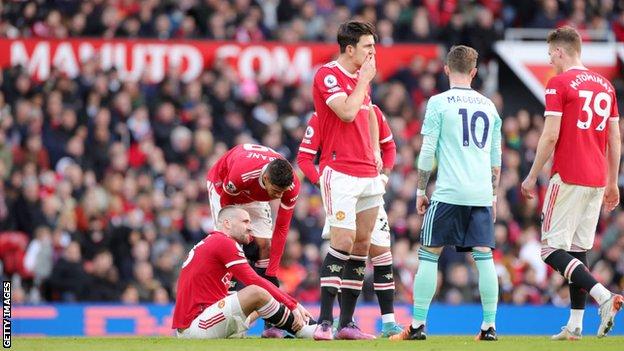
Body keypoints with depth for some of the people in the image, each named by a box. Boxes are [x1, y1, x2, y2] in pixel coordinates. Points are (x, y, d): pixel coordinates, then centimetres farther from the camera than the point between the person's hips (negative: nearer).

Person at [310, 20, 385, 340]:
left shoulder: (362, 78, 16)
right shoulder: (327, 75, -9)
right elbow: (347, 112, -21)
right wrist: (364, 79, -9)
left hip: (369, 174, 8)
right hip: (341, 174, -8)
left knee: (362, 244, 5)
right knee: (343, 242, -15)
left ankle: (347, 323, 8)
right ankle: (325, 322, -14)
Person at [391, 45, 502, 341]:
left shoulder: (439, 103, -1)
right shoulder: (488, 106, 13)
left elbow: (427, 152, -3)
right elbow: (496, 158, 16)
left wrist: (420, 190, 6)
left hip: (448, 193, -4)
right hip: (481, 194, 4)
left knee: (429, 255, 2)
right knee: (484, 257, 4)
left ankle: (418, 325, -2)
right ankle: (489, 326, 2)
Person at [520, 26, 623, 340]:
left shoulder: (559, 83, -8)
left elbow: (550, 136, -13)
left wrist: (532, 176, -5)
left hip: (568, 178, -7)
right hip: (597, 180, 7)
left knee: (552, 249, -5)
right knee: (578, 249, 11)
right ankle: (575, 323, 7)